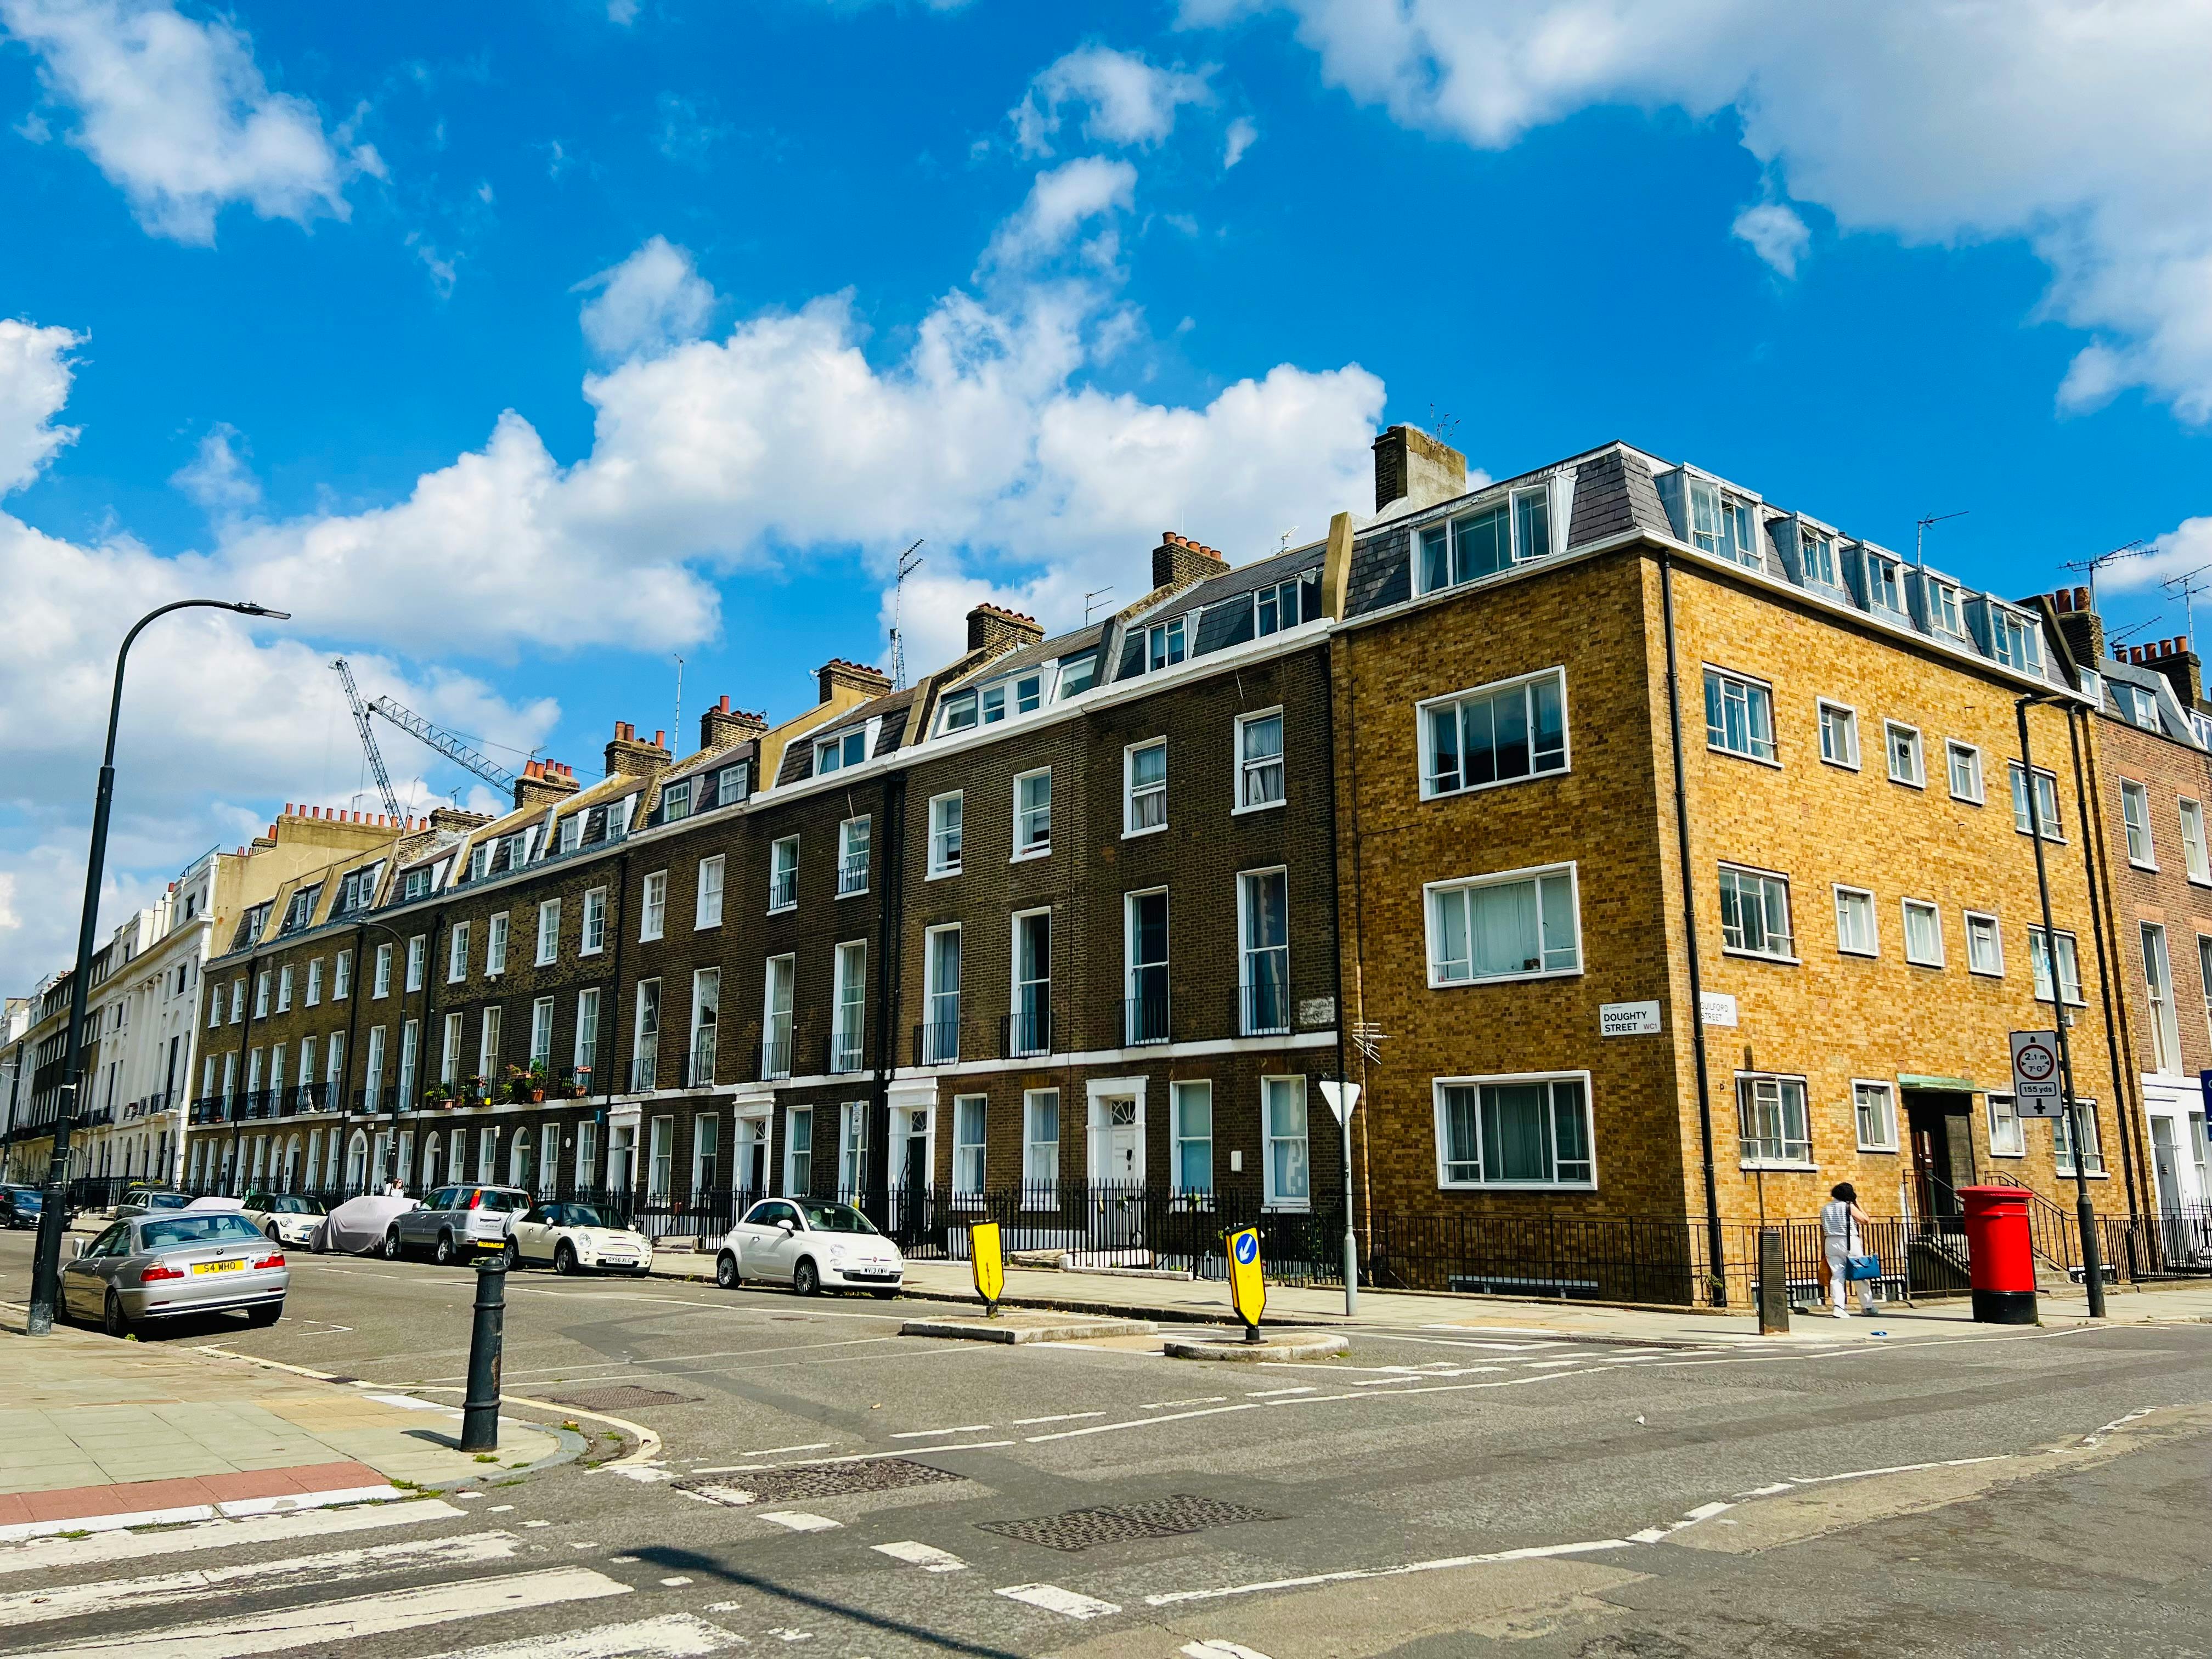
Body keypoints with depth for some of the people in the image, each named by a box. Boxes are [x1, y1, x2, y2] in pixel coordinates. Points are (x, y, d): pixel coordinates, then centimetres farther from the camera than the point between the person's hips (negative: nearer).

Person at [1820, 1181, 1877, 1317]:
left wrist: (1823, 1250, 13)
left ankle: (1838, 1305, -15)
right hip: (1849, 1241, -4)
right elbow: (1866, 1220, 1)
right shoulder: (1849, 1206, -4)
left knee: (1837, 1275, 1)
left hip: (1830, 1243, 4)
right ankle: (1867, 1306, 18)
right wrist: (1858, 1204, 9)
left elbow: (1822, 1231, 10)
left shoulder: (1825, 1208, 11)